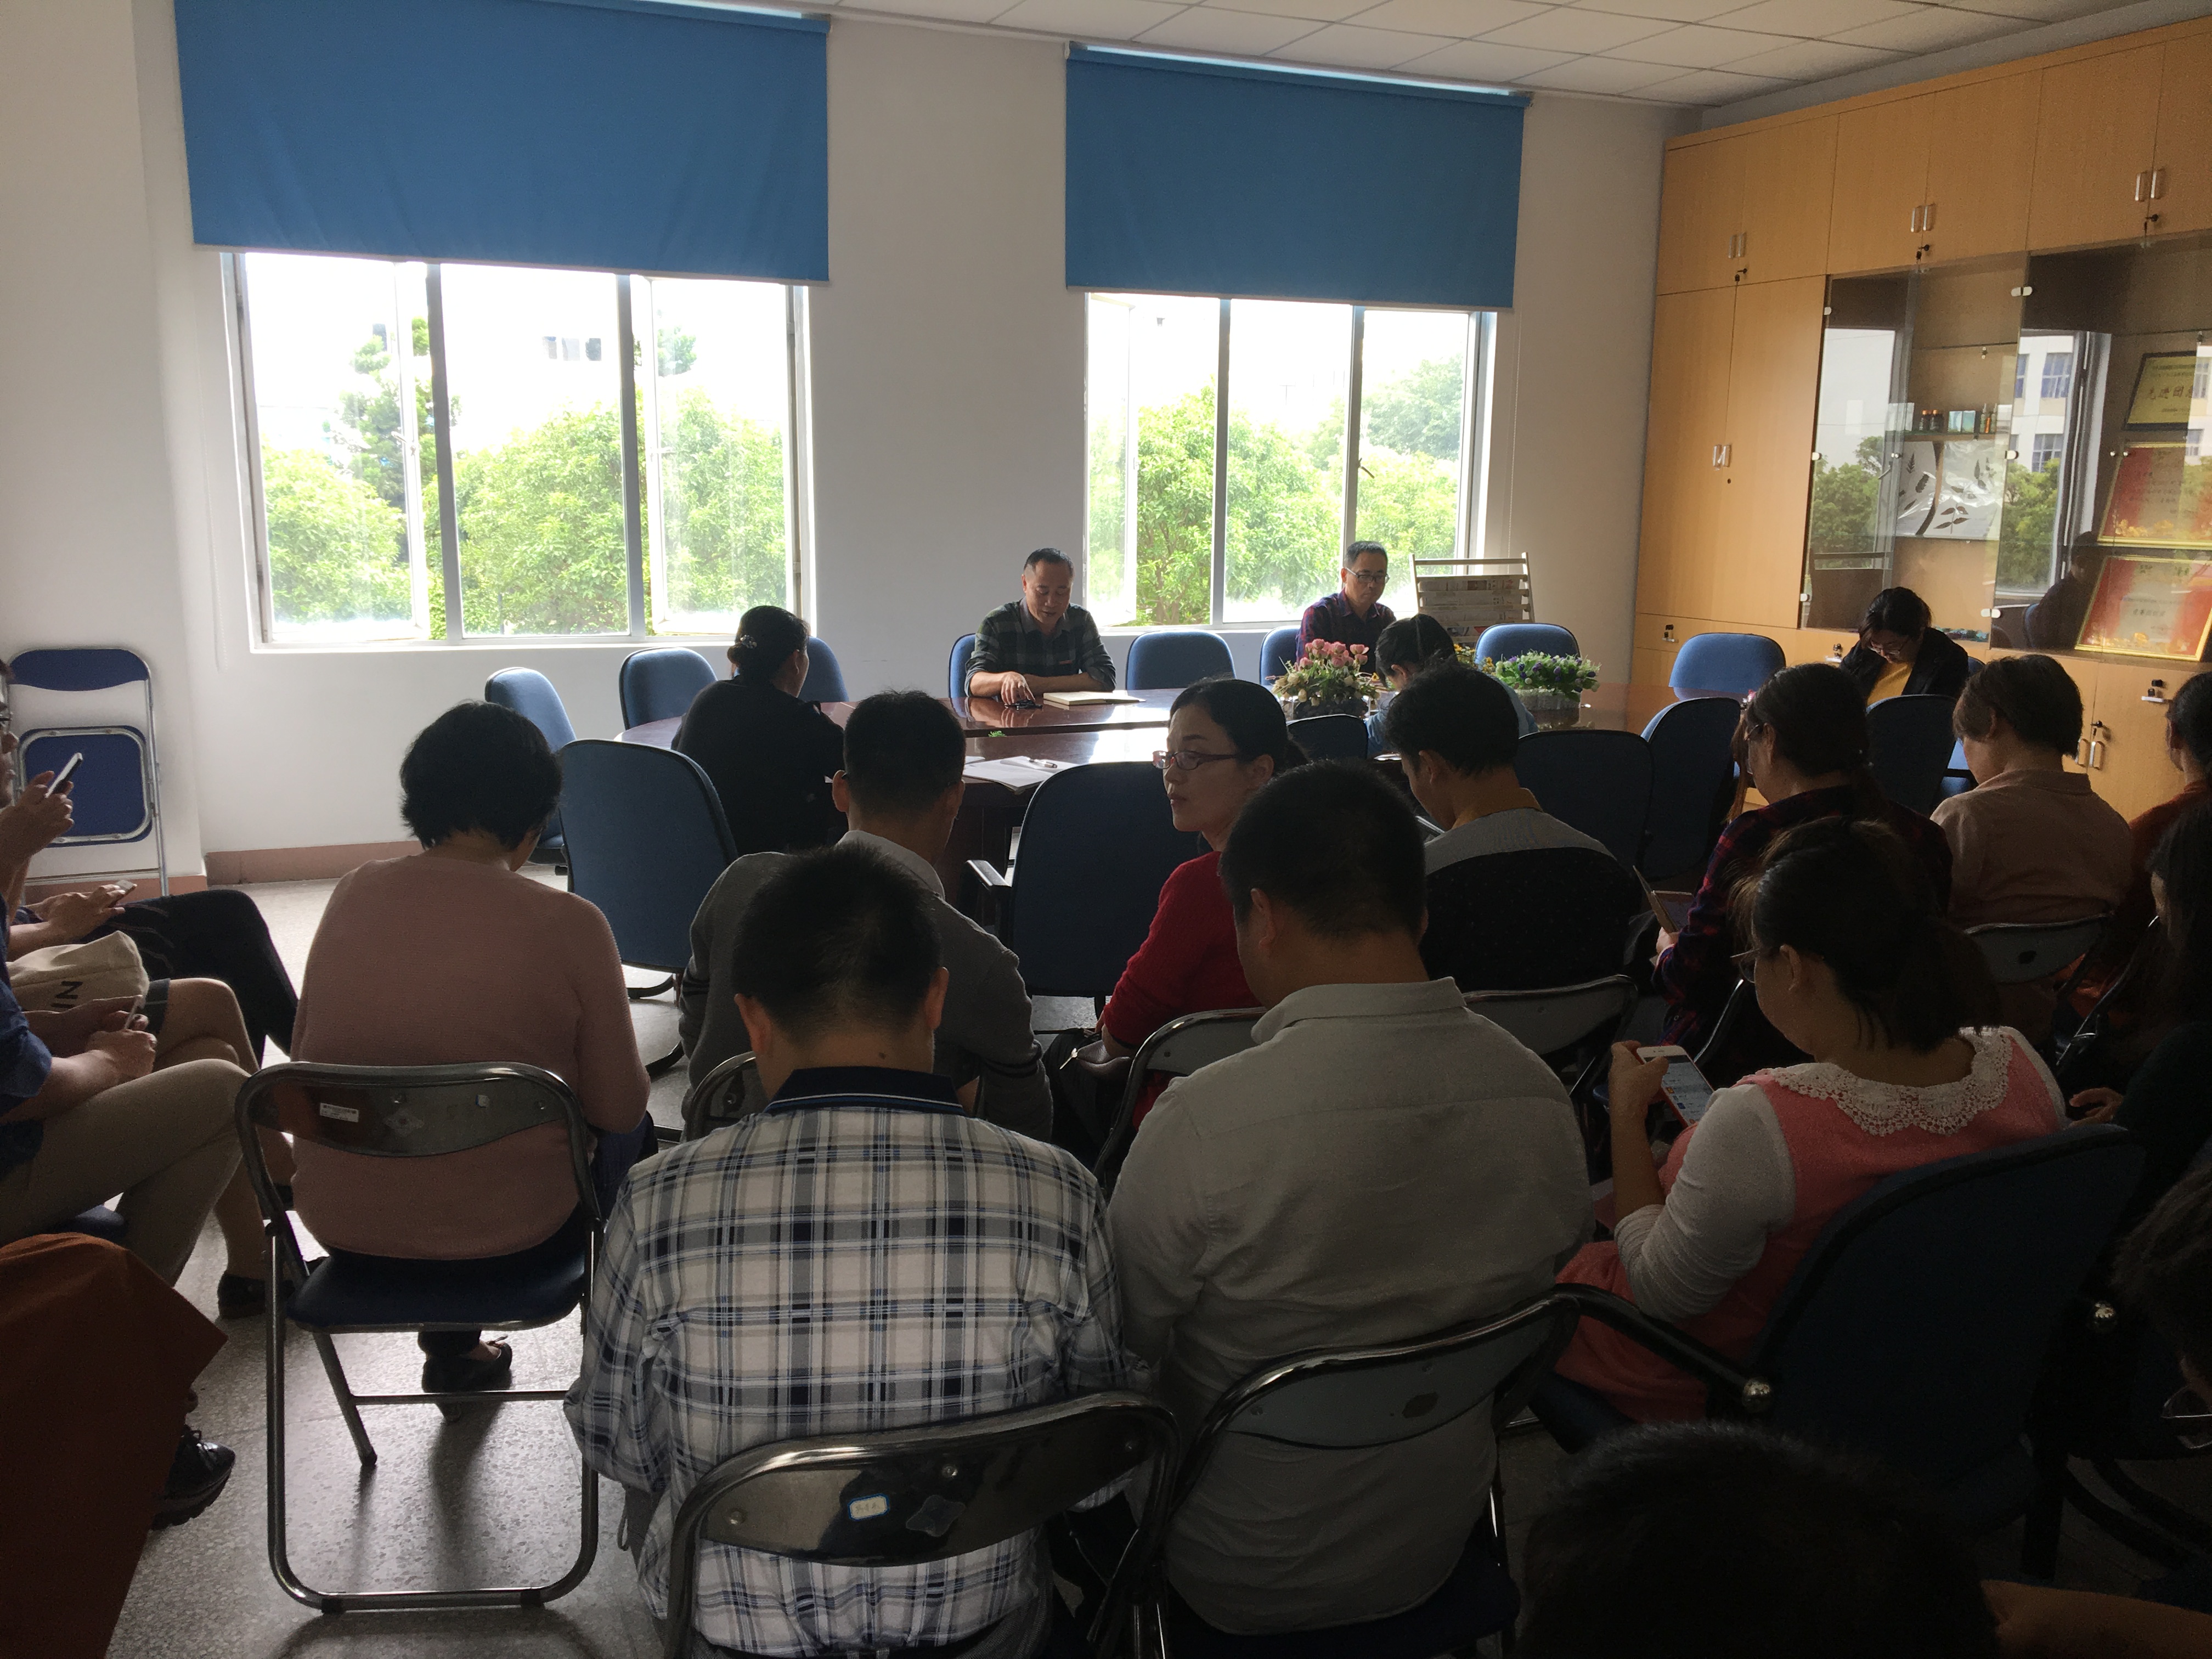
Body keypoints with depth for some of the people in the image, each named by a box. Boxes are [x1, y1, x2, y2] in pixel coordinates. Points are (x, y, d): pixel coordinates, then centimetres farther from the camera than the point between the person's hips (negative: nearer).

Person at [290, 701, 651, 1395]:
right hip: (504, 1234, -4)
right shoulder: (568, 923, -17)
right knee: (633, 1131, 25)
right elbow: (616, 1106, -9)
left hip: (339, 1222, 4)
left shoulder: (353, 894, -5)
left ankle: (452, 1346, 41)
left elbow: (309, 1058, 8)